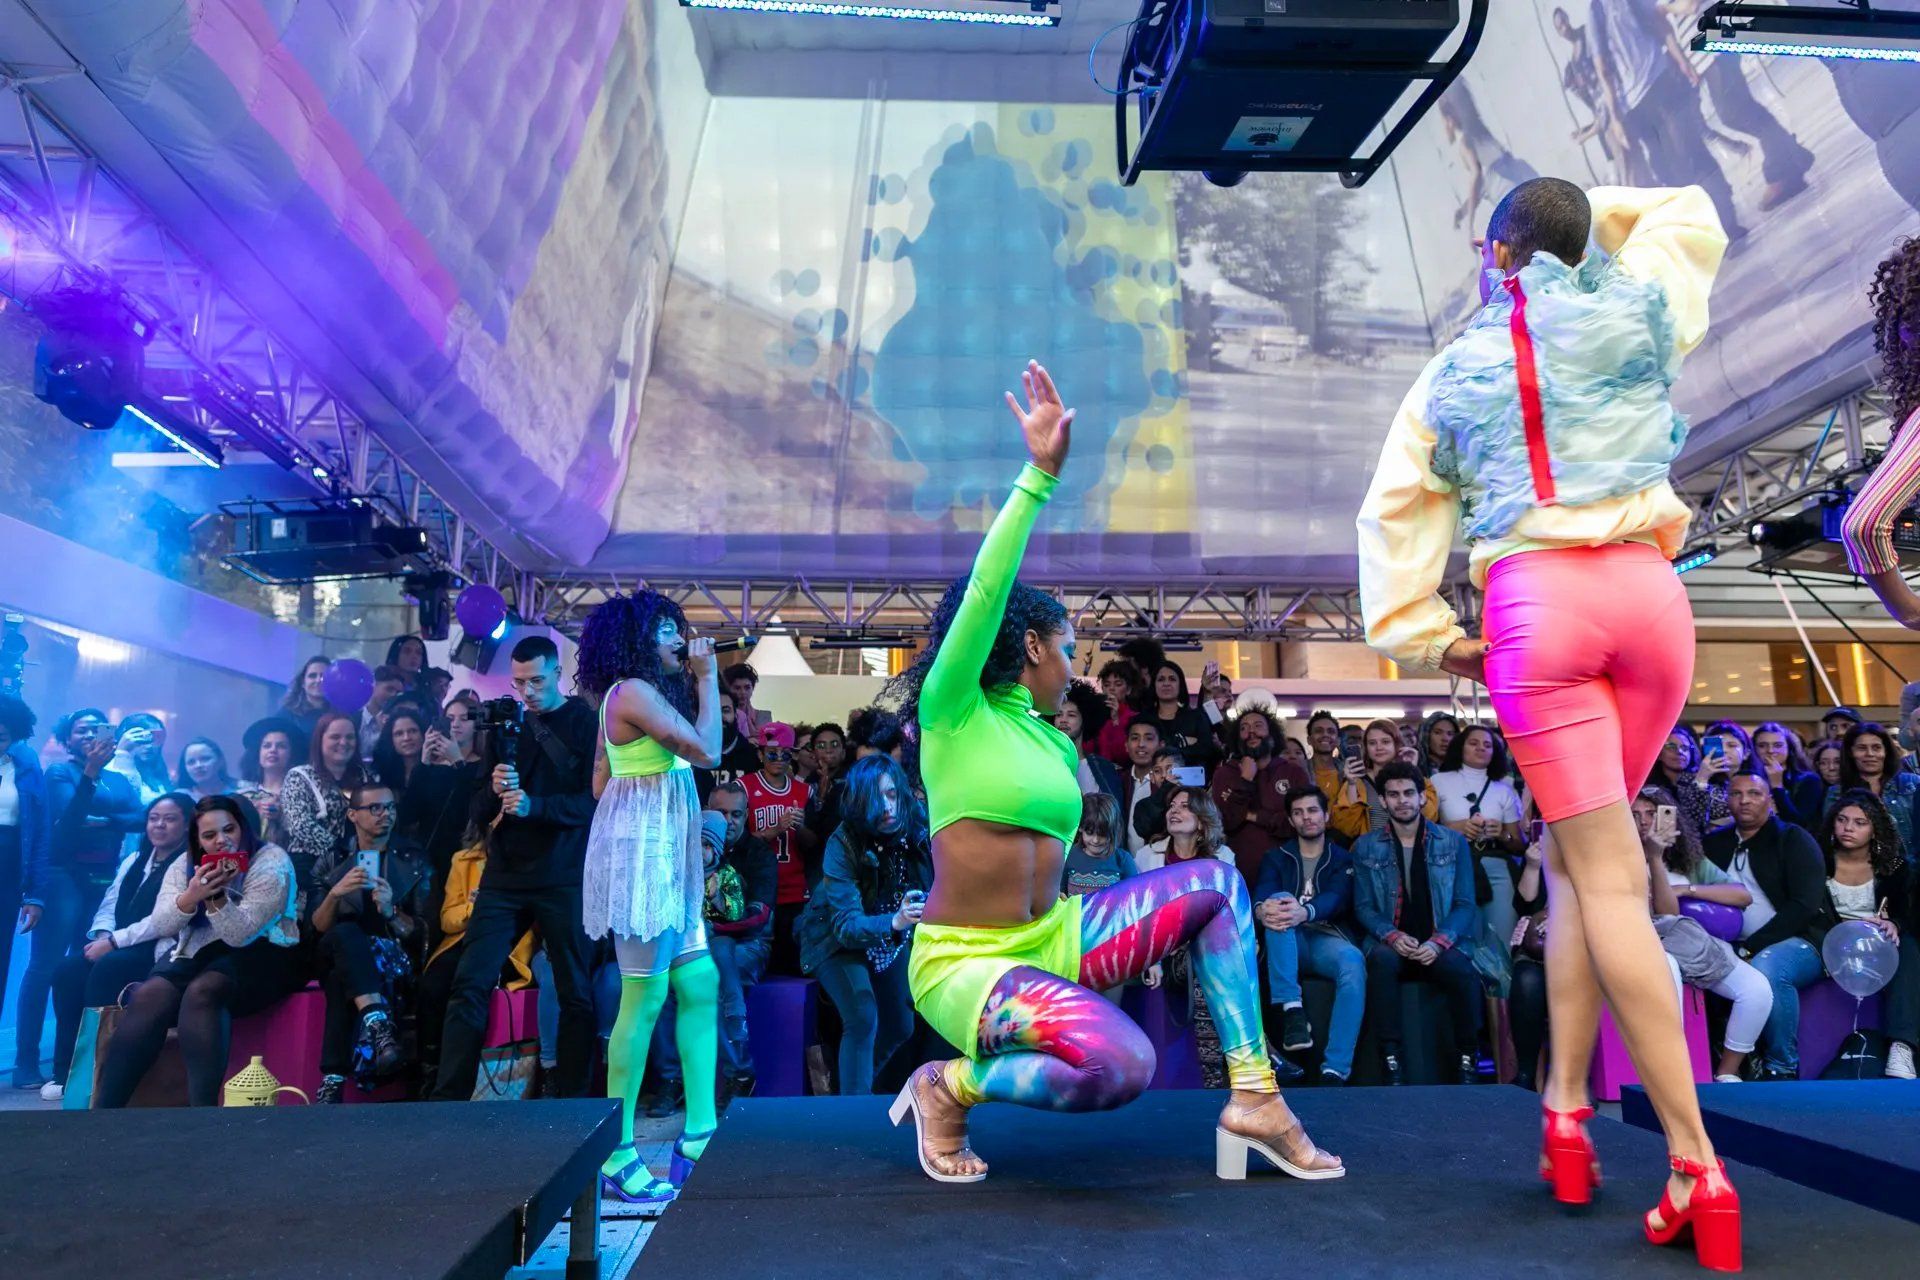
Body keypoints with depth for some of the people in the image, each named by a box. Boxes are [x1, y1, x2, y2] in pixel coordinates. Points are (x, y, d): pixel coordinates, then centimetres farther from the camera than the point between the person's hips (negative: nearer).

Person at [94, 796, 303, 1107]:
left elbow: (241, 933, -15)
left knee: (201, 993, -33)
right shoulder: (185, 864, 7)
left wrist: (215, 897, -31)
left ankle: (202, 1108, -35)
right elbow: (159, 926, -4)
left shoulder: (270, 861, -9)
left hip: (258, 954, -5)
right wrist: (190, 898, -23)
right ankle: (102, 1108, -22)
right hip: (197, 952, 5)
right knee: (147, 996, -24)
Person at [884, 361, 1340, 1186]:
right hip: (966, 962, -8)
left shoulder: (1057, 745, 13)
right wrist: (1040, 476, -24)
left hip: (1054, 941, 8)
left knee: (1216, 883, 1)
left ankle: (1253, 1096, -2)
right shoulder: (952, 709, -9)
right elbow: (985, 590, -21)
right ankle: (950, 1088, -4)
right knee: (1120, 1065, -32)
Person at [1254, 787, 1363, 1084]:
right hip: (1289, 944, 1)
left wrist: (1305, 912, -35)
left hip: (1328, 940, -1)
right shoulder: (1276, 857, 16)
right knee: (1280, 905, -31)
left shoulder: (1342, 859, 11)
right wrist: (1262, 909, -33)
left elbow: (1337, 898, -10)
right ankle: (1291, 1009, -37)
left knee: (1353, 960, -35)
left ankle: (1334, 1071, -37)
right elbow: (1262, 892, -5)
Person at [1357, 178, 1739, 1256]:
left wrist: (1427, 635, 9)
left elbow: (1396, 514, 7)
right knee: (1576, 851, 13)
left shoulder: (1452, 376, 13)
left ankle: (1698, 1165, -6)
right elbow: (1693, 217, 34)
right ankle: (1567, 1106, 13)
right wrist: (1587, 216, 35)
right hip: (1647, 589, 2)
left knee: (1606, 874, -4)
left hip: (1534, 601, -2)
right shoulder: (1636, 311, 14)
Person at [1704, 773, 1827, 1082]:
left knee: (1766, 968, -37)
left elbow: (1805, 906, -9)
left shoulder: (1793, 840, 2)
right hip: (1738, 948, 4)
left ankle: (1783, 1068, -19)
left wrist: (1751, 947, -17)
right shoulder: (1715, 843, 16)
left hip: (1797, 943, -4)